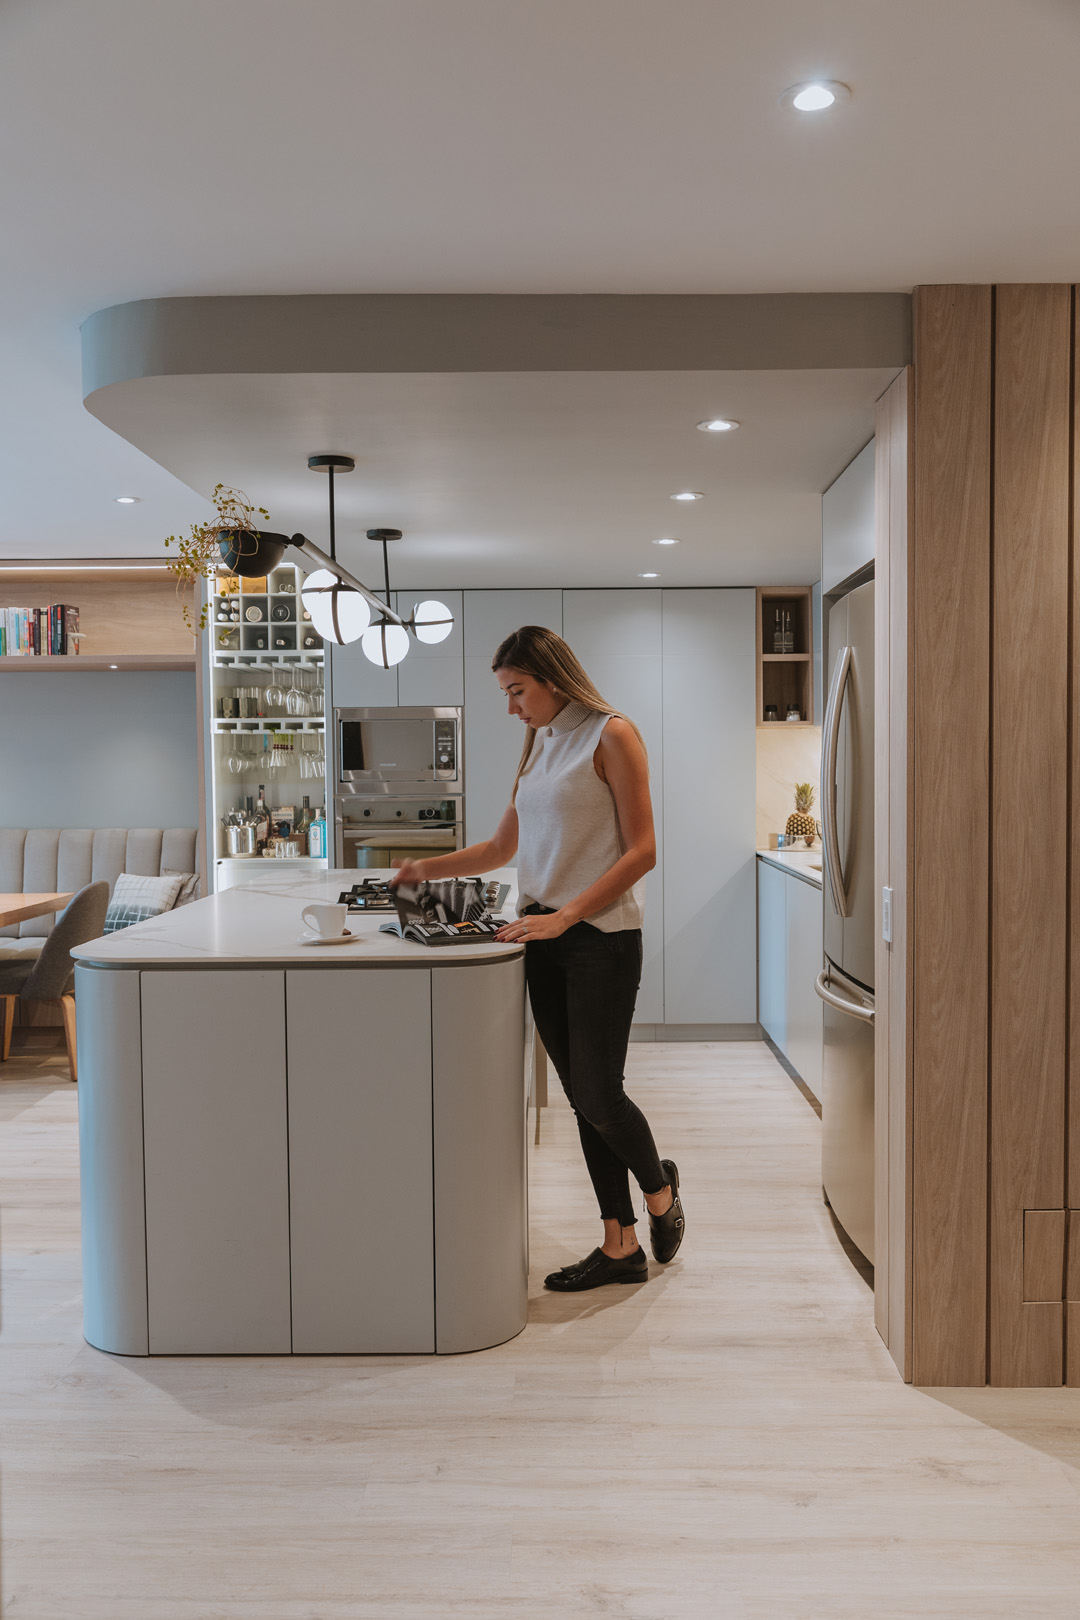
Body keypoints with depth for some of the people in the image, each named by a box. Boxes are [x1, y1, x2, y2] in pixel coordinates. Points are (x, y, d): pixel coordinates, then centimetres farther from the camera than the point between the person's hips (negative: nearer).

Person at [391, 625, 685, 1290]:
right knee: (581, 1097, 9)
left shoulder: (611, 734, -5)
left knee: (598, 1096, -4)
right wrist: (429, 867, 13)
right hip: (544, 937, 7)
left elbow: (642, 851, -11)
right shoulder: (541, 745, 17)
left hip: (601, 937, -7)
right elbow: (505, 846, 24)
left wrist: (565, 915, -18)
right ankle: (621, 1246, 20)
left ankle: (659, 1187, 27)